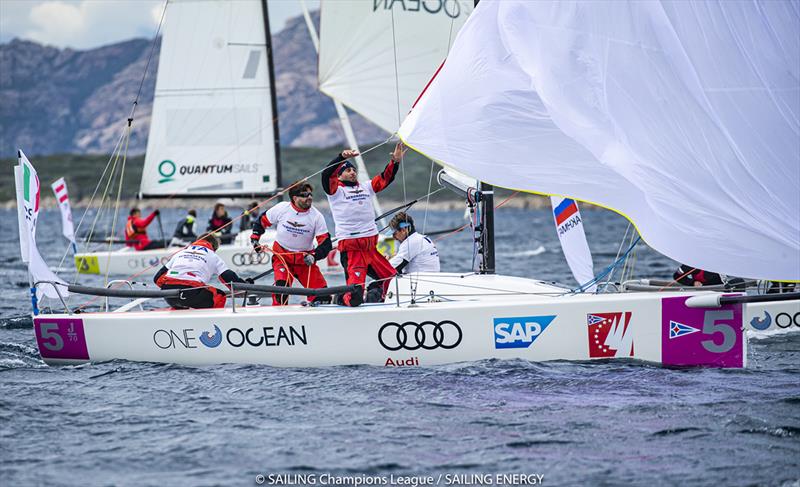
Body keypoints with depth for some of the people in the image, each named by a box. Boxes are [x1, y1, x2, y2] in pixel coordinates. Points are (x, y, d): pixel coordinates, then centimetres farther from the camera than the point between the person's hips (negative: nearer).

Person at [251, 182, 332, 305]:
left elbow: (326, 243, -10)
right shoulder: (282, 209, -9)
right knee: (282, 284, -26)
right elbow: (262, 221, 8)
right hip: (281, 255, -1)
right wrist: (254, 239, 2)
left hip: (305, 258, 1)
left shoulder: (317, 216, -10)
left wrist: (314, 256, -25)